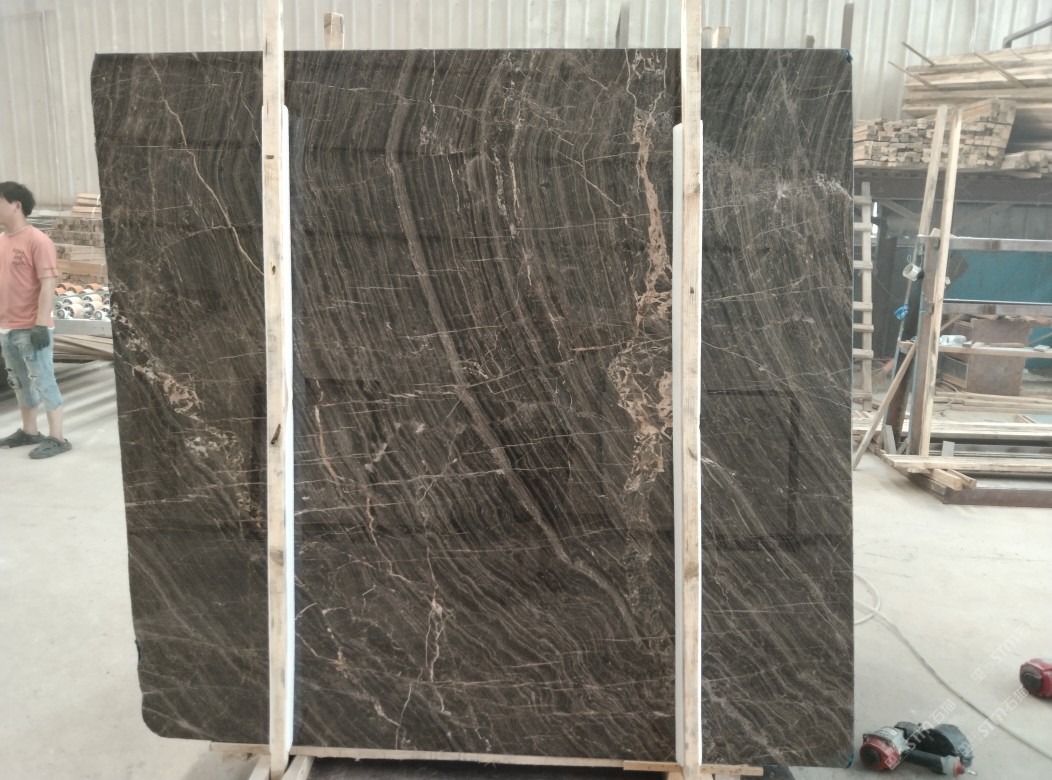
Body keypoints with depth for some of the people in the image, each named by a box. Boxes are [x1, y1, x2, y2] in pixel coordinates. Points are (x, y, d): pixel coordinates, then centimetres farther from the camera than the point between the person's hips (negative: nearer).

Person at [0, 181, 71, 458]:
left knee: (43, 382, -2)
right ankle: (29, 432, 27)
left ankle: (57, 438, 4)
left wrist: (41, 325, -21)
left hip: (30, 329, -8)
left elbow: (48, 285, -16)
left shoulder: (37, 240, -12)